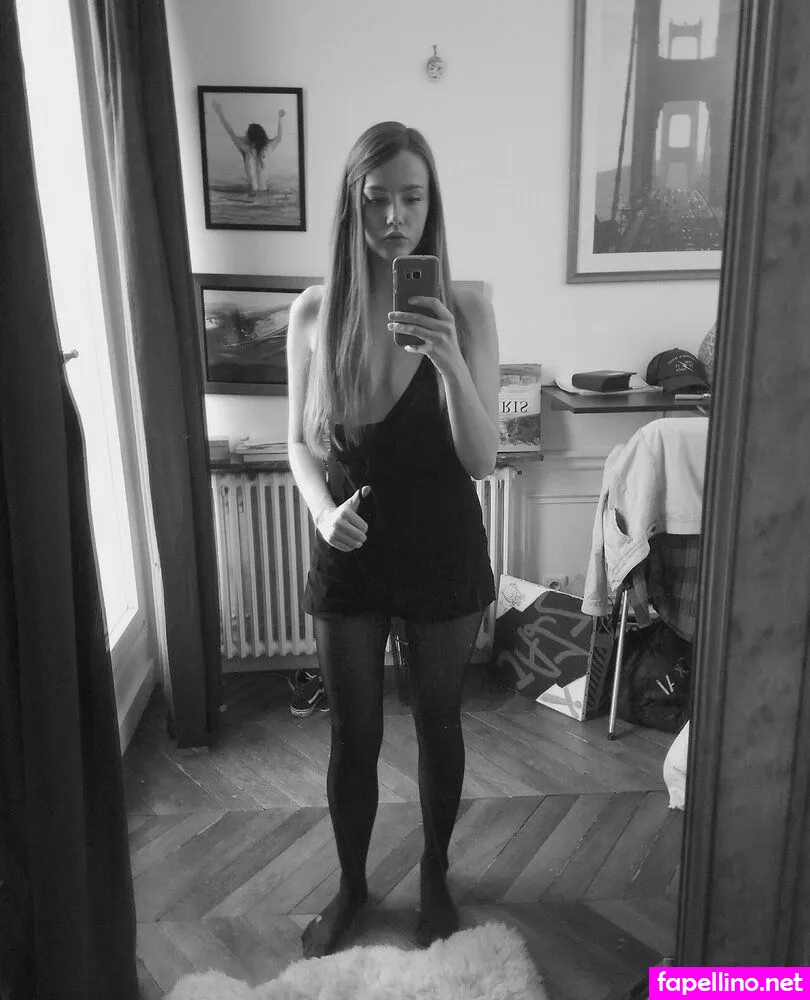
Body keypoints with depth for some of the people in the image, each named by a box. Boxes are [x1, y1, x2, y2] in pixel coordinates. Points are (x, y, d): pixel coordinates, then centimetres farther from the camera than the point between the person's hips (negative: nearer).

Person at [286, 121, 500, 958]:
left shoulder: (465, 312, -10)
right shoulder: (314, 312, -5)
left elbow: (481, 460, -14)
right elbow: (301, 443, 3)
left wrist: (449, 361, -30)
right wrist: (321, 508, -17)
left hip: (443, 554, 0)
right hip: (349, 555, 1)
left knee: (438, 725, 18)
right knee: (353, 737, 15)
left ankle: (434, 875, 45)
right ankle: (351, 884, 42)